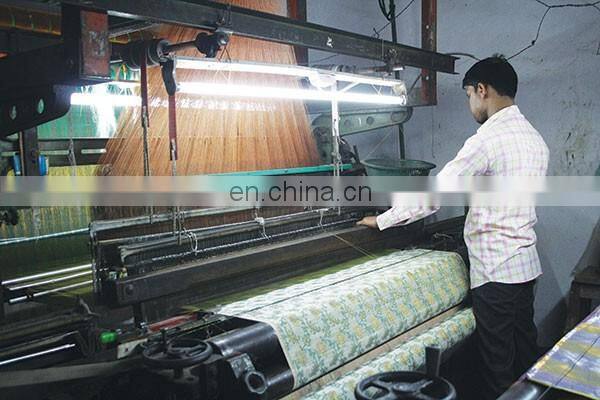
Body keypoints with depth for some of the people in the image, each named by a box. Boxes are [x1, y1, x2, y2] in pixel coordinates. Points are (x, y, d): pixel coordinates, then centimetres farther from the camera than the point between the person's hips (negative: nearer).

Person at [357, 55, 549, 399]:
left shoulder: (487, 139, -19)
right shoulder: (536, 138, 9)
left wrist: (381, 221, -8)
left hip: (496, 268, -9)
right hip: (528, 260, 9)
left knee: (497, 365, 5)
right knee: (526, 348, 20)